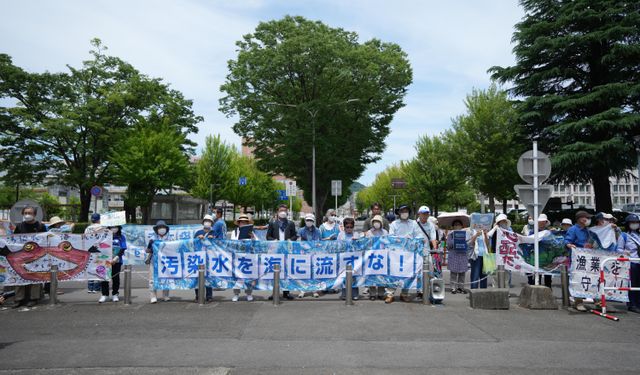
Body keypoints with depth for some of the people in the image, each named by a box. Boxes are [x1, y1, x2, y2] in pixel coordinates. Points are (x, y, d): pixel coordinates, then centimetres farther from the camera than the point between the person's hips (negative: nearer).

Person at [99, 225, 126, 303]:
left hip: (116, 261, 0)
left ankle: (114, 294, 19)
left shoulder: (121, 237, 1)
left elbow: (122, 249, -3)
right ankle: (104, 294, 15)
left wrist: (116, 258, -15)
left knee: (115, 278, 7)